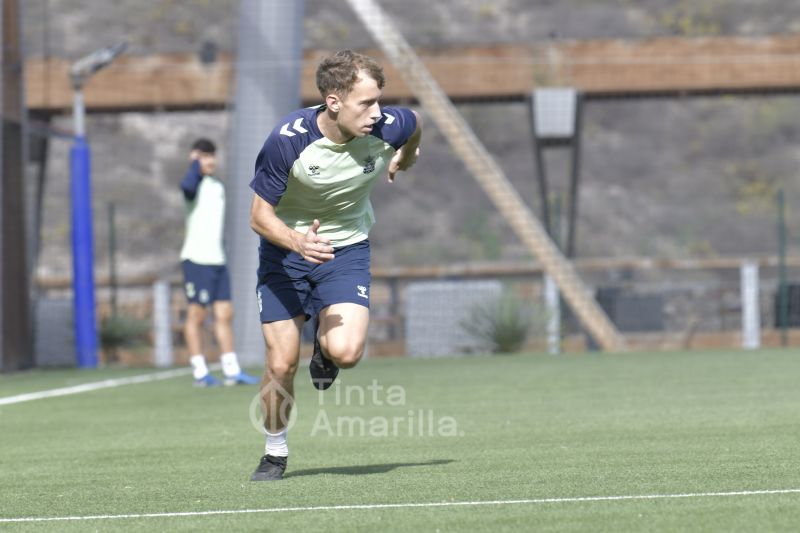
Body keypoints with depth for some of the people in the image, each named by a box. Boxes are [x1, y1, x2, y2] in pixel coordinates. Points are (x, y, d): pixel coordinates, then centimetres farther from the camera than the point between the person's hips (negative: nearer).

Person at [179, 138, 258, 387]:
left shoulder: (218, 186, 17)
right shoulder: (197, 184, -8)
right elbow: (187, 186, -35)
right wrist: (195, 164, -18)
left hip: (217, 260, 8)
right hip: (196, 260, -8)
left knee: (224, 314, 5)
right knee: (196, 315, -3)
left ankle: (232, 371, 6)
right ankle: (200, 372, -1)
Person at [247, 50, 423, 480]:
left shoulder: (386, 128, -20)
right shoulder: (288, 140, -27)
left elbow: (415, 123, 6)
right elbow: (260, 215, -20)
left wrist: (403, 160, 26)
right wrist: (298, 242, -39)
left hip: (346, 248, 1)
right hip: (284, 248, -1)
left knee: (346, 352, -22)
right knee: (281, 364, -4)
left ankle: (324, 344, 17)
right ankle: (275, 453, 23)